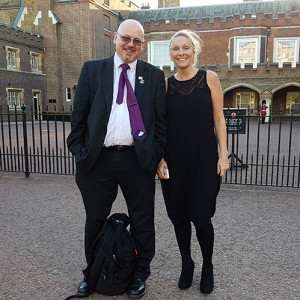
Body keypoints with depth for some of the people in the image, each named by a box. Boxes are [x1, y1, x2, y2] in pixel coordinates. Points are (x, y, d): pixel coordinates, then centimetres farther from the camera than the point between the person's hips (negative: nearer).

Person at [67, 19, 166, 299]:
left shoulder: (154, 75, 6)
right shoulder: (92, 69, 6)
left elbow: (161, 120, 5)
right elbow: (78, 116, 5)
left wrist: (156, 156, -2)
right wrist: (80, 153, -1)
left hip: (138, 160, 0)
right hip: (97, 159, 1)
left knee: (142, 221, 12)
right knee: (95, 221, 16)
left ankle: (140, 273, 35)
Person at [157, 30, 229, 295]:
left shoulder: (210, 78, 1)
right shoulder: (166, 84, 5)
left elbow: (219, 119, 1)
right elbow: (161, 124, 7)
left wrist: (223, 154, -4)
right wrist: (160, 158, 0)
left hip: (204, 158, -2)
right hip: (174, 160, 2)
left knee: (201, 217, 0)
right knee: (179, 215, 9)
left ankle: (208, 267, 26)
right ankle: (186, 264, 32)